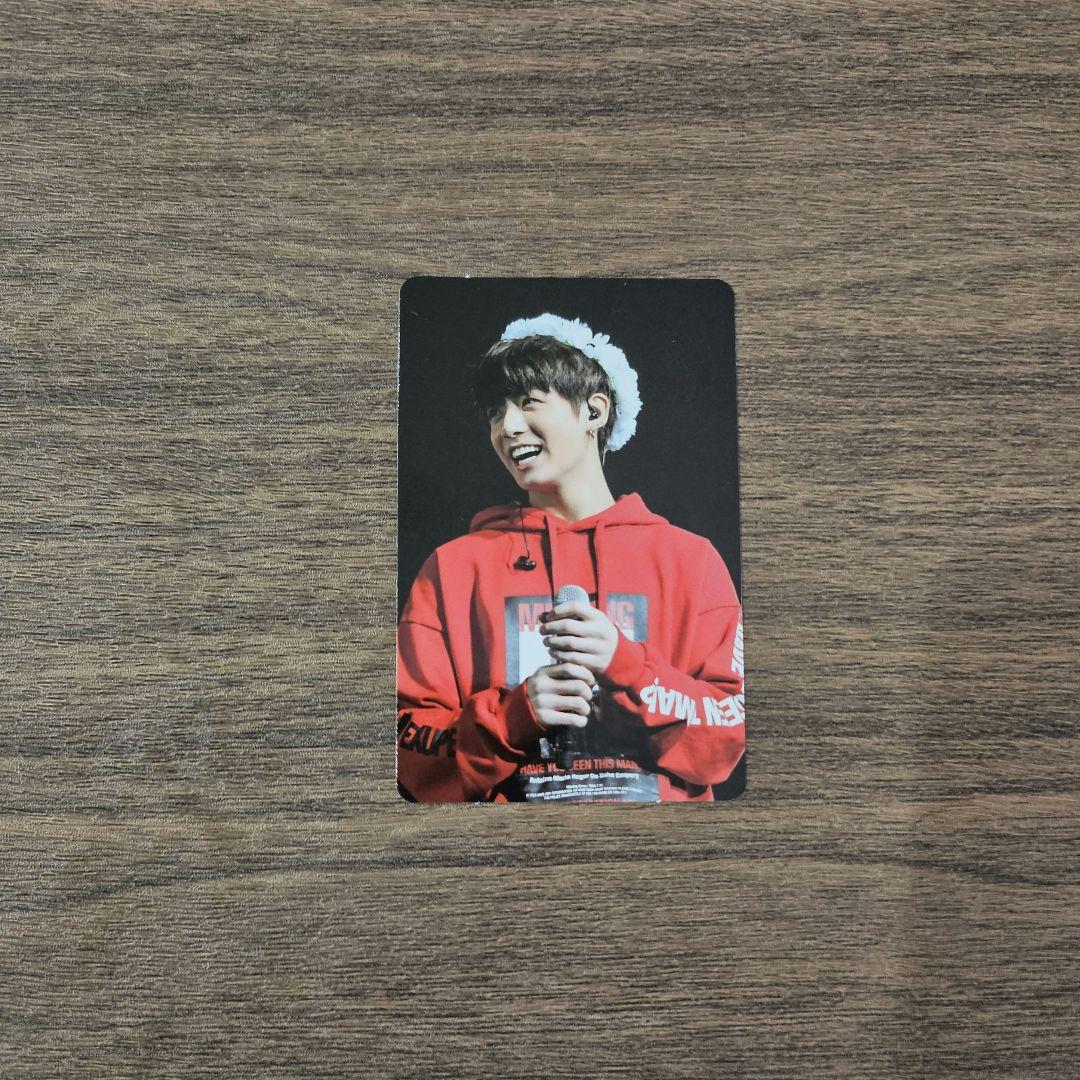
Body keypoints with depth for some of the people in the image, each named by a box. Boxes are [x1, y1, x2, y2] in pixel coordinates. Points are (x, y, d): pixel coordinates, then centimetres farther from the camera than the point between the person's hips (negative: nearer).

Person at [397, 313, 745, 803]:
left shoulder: (690, 558, 3)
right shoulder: (453, 567, 4)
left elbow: (730, 734, 0)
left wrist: (623, 663, -13)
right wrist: (515, 714, -13)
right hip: (509, 797, 1)